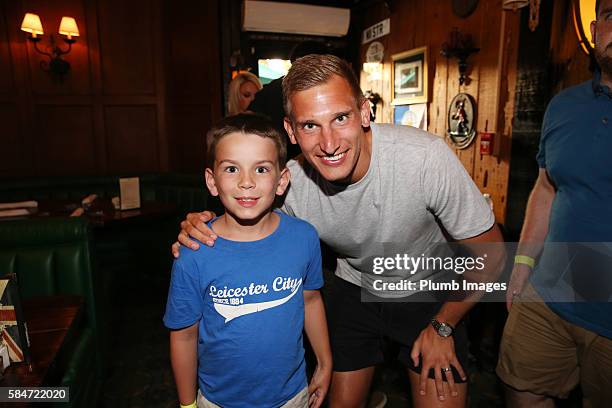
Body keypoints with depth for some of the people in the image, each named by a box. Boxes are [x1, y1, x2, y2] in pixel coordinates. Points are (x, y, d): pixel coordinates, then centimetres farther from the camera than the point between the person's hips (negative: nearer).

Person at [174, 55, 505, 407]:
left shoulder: (426, 157, -32)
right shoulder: (290, 184, -25)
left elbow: (488, 249, -18)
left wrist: (442, 327, -11)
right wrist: (203, 229, -27)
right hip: (354, 289, 2)